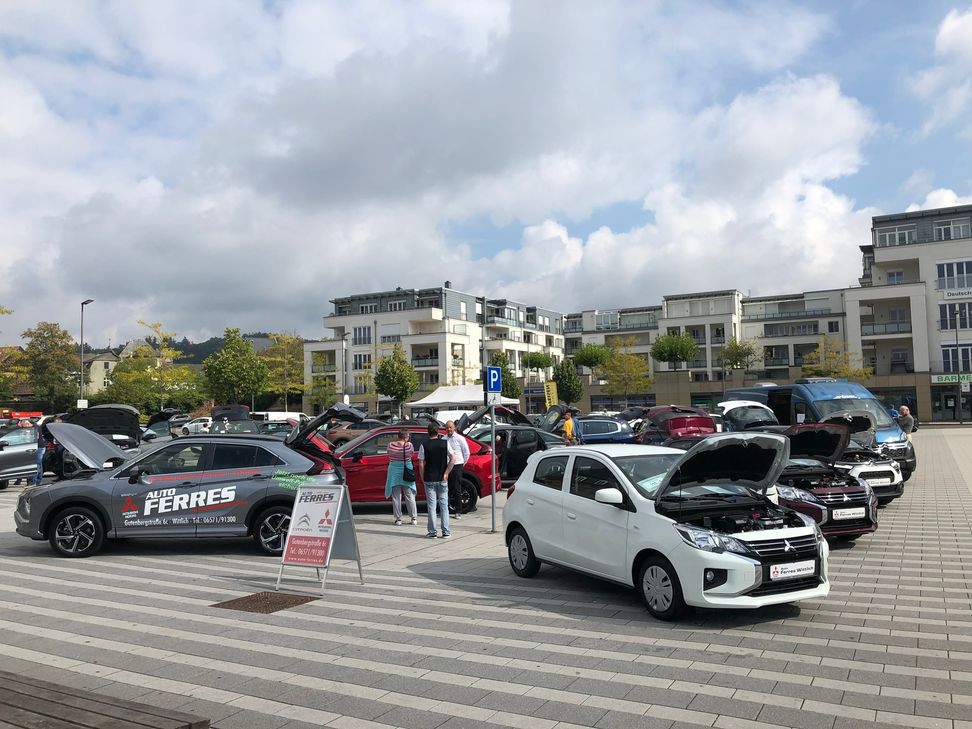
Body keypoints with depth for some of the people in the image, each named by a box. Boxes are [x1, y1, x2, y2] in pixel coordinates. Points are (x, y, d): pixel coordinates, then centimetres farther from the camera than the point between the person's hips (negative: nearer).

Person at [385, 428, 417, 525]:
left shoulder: (391, 445, -7)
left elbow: (389, 455, 8)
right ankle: (414, 518, 16)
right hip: (407, 472, 0)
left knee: (396, 496, 7)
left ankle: (398, 519, 8)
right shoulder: (409, 445, -9)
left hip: (394, 471, 0)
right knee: (409, 496, 11)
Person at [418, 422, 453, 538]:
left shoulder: (424, 446, -5)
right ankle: (445, 531, 8)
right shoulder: (445, 443, -1)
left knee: (431, 506, 4)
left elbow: (421, 463, -7)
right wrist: (446, 473, -3)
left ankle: (432, 532, 5)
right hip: (442, 479, 2)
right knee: (444, 505, 9)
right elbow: (453, 459, -7)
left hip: (429, 479, -1)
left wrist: (422, 477, 4)